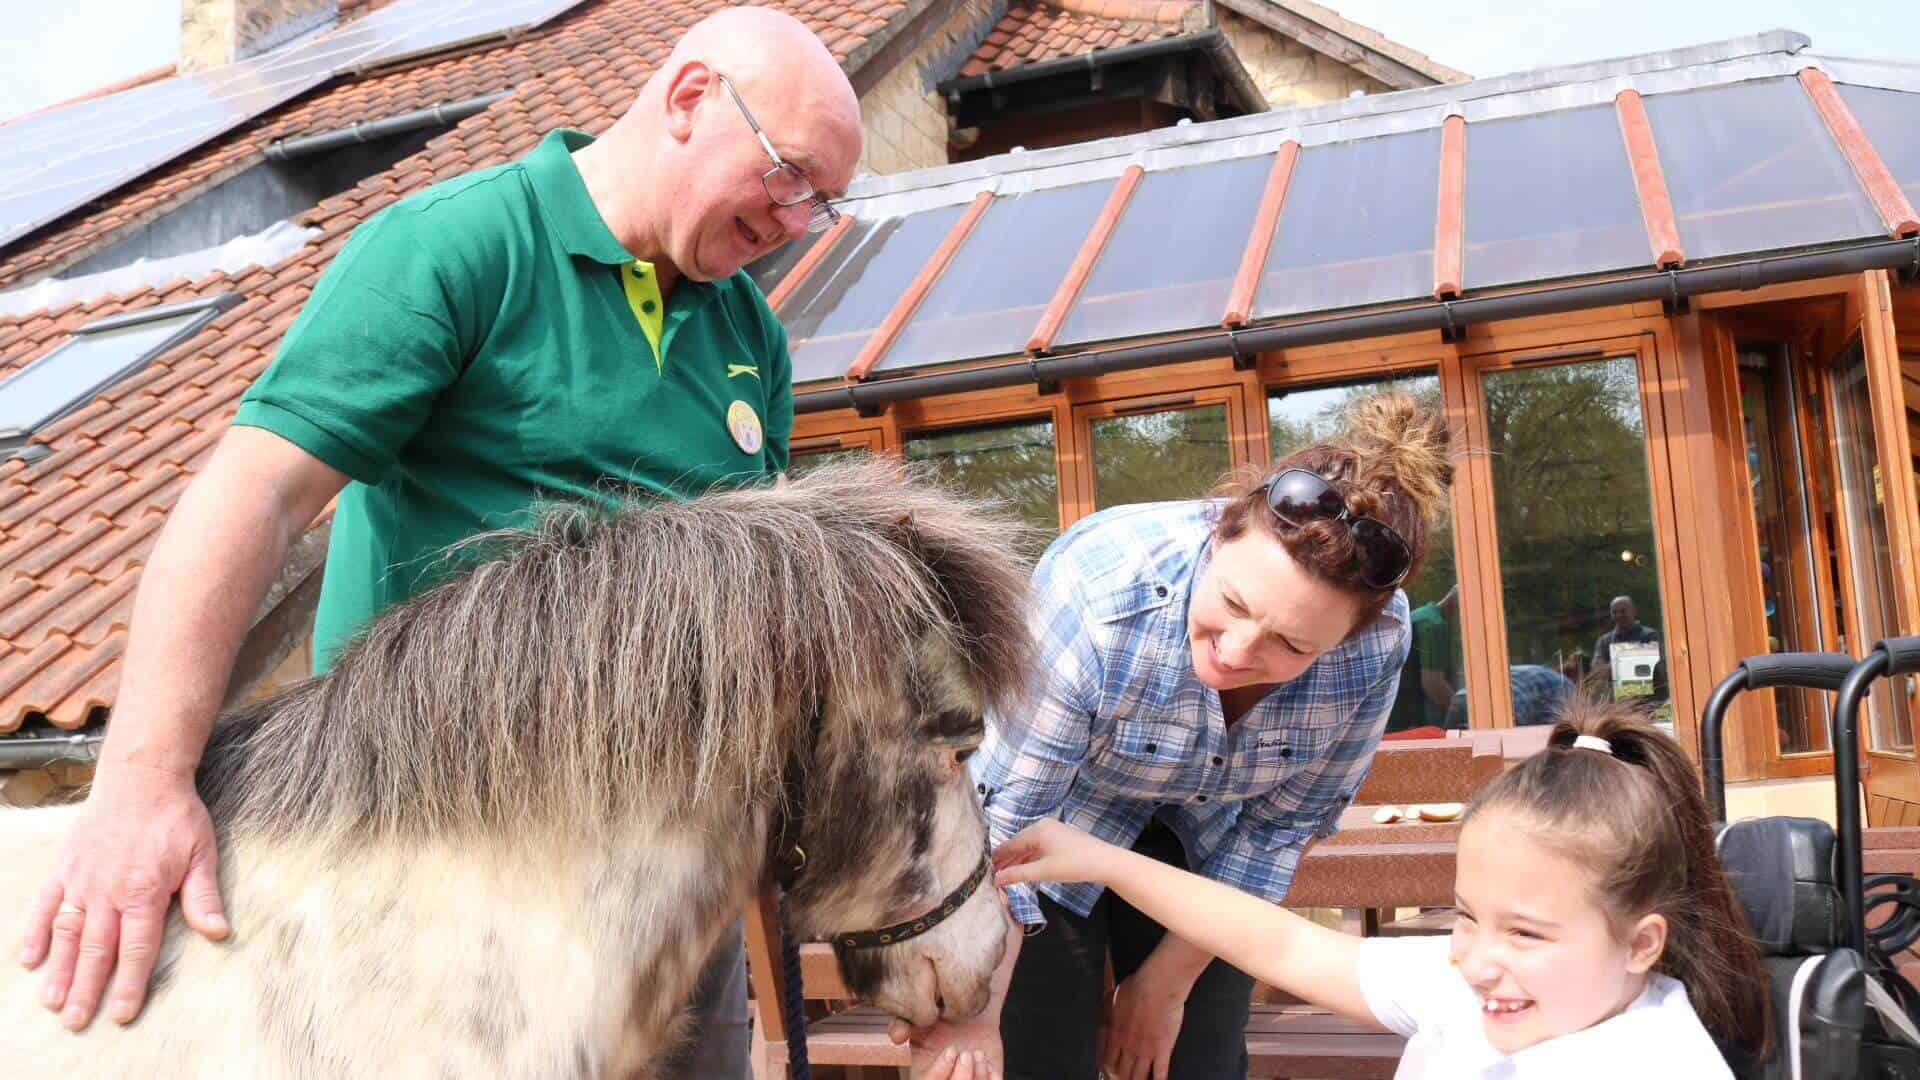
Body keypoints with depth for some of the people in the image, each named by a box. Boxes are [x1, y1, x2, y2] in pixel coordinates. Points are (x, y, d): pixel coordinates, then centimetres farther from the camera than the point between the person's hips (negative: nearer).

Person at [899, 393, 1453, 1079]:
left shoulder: (1377, 642, -26)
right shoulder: (1096, 591, -37)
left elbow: (1286, 822, -11)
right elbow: (1008, 816, -28)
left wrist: (1169, 982, -5)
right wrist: (975, 1018, -24)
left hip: (1202, 840, 3)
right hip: (1057, 826, -2)